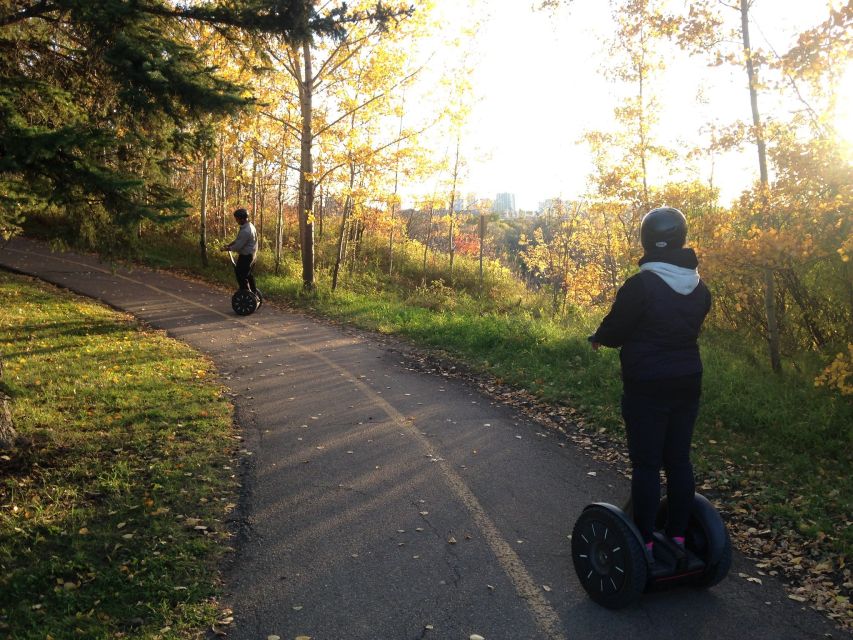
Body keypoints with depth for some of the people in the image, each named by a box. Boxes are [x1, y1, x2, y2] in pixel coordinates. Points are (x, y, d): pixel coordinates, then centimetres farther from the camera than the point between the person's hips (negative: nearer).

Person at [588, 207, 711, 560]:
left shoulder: (640, 285, -18)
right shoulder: (699, 287, 4)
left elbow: (615, 330, -11)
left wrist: (597, 338, 13)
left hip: (646, 387, -6)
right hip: (687, 383, 6)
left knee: (646, 464, 2)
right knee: (679, 461, 14)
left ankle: (645, 544, 9)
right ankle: (678, 537, 24)